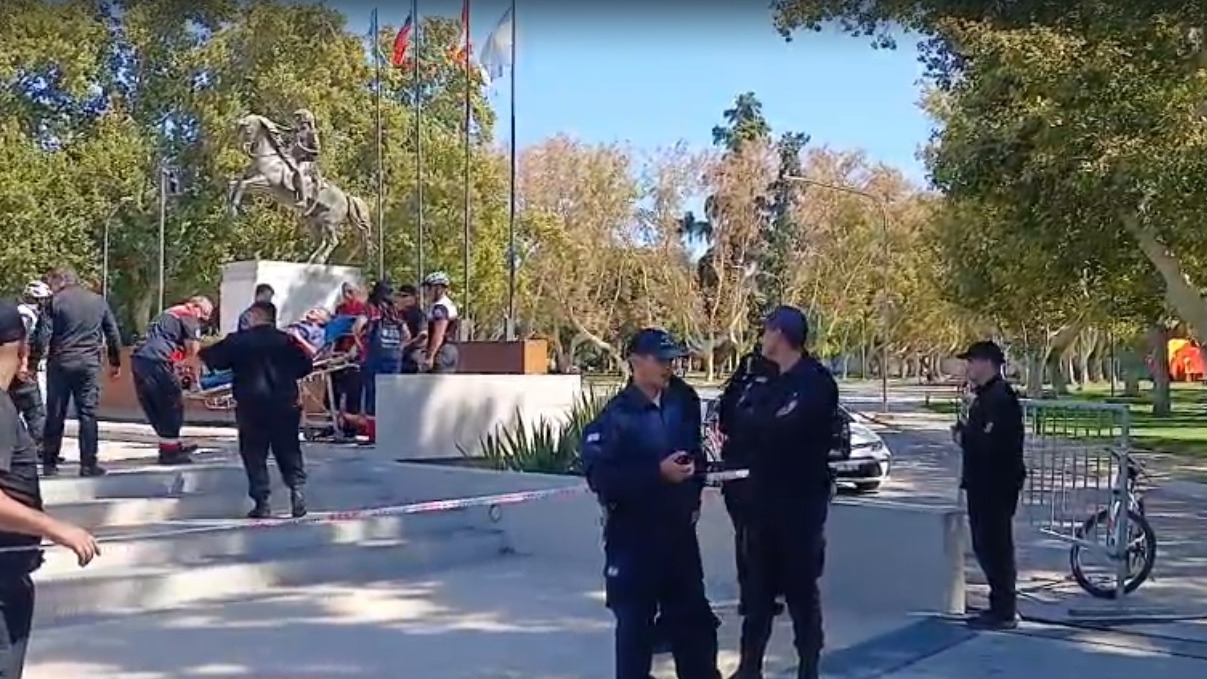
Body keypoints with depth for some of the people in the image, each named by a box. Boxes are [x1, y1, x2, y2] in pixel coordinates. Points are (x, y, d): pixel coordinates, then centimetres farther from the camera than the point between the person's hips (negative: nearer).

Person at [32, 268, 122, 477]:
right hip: (89, 364, 1)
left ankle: (49, 464, 11)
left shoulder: (55, 302, -1)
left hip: (59, 364, -1)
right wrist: (115, 362, 19)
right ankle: (88, 464, 0)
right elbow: (113, 334, 12)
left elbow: (42, 337, -7)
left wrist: (32, 363, -1)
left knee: (55, 415, 6)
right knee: (88, 414, 3)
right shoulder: (99, 301, 10)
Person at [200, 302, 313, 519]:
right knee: (289, 452, 13)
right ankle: (297, 488, -4)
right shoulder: (286, 340, 3)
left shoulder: (237, 340, -2)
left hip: (251, 405, -2)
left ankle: (261, 503, 3)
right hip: (284, 405, 2)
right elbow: (306, 365, 5)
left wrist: (202, 352, 27)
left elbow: (214, 360, 6)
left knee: (254, 455, 7)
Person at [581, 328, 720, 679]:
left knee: (694, 616, 14)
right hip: (633, 534, -5)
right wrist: (658, 473, -24)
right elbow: (600, 475, -22)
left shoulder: (683, 401, 2)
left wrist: (693, 498, 9)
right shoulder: (617, 415, -15)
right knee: (635, 620, 4)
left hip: (679, 528, 5)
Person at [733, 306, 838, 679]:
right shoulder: (772, 382, 14)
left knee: (801, 588, 2)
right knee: (757, 586, 12)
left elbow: (780, 429, -24)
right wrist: (757, 418, -10)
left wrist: (752, 417, -7)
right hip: (765, 498, 7)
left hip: (801, 500, -7)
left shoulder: (816, 382, -13)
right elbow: (737, 421, 8)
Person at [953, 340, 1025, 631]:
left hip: (997, 484, -11)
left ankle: (1004, 612, 2)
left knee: (995, 546, -5)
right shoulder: (985, 396, 16)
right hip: (983, 483, 11)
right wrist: (964, 432, 0)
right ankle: (1000, 606, 25)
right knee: (985, 545, 16)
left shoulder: (1000, 397, -17)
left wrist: (964, 435, -11)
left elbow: (992, 441, -26)